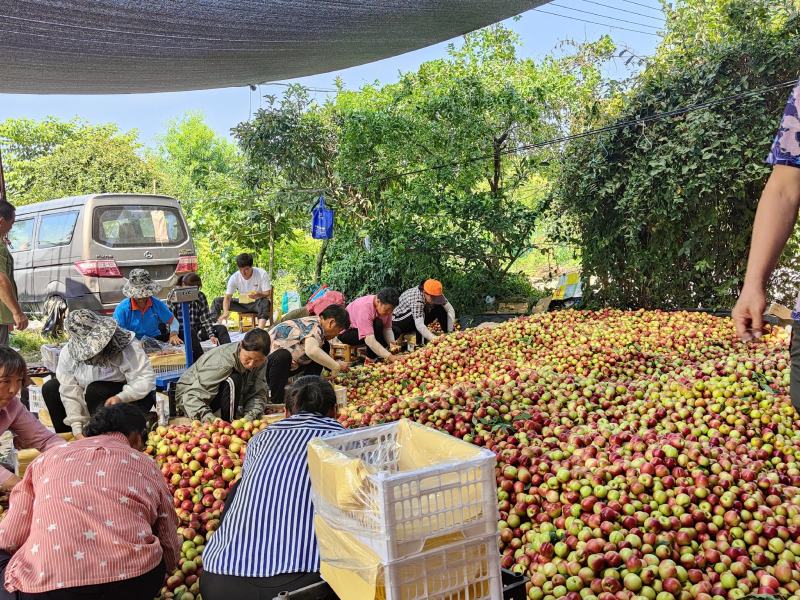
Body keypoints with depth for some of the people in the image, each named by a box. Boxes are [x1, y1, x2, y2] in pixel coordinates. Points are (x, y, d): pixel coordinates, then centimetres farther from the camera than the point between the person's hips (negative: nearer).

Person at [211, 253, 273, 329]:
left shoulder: (262, 274, -19)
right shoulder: (234, 277, -11)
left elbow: (267, 293, -18)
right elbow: (227, 297, -14)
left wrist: (258, 295, -42)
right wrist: (226, 312, -34)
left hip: (257, 303, -4)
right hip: (242, 304, 4)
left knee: (265, 302, -40)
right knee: (217, 301, -6)